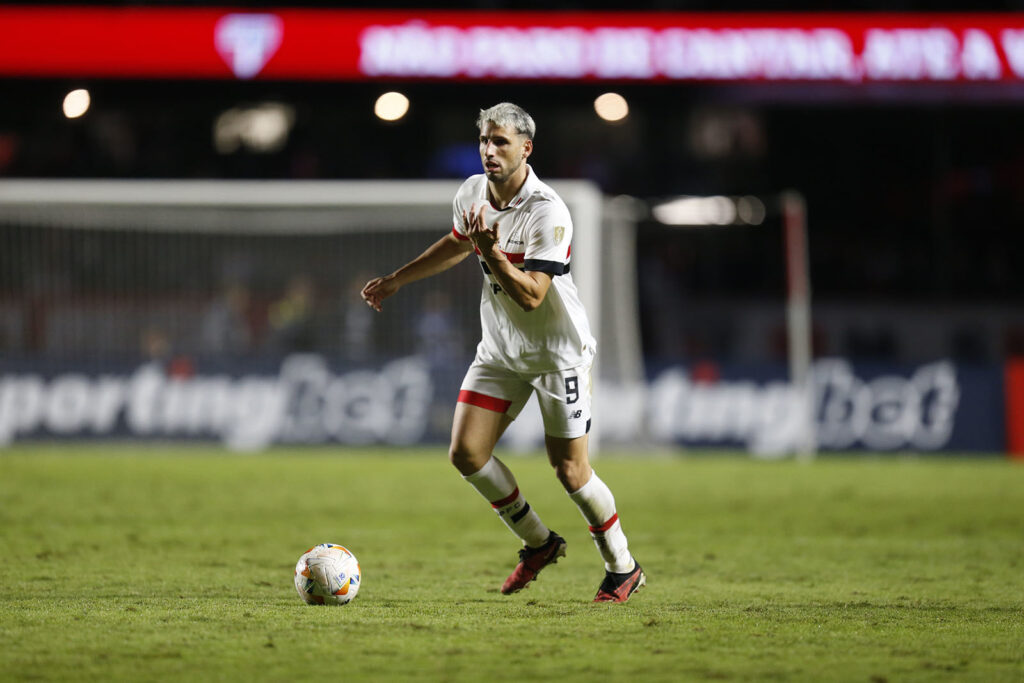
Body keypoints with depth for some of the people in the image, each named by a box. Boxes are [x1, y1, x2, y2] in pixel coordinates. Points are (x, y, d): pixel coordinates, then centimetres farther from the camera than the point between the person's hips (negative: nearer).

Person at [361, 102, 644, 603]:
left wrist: (491, 252, -40)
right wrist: (396, 279, 22)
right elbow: (456, 244, 20)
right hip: (499, 350, 7)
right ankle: (538, 543, 17)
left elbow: (531, 295, -29)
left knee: (570, 471, -5)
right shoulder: (472, 193, -2)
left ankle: (622, 568, 16)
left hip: (557, 352, -7)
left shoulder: (548, 213, -24)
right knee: (466, 452, -4)